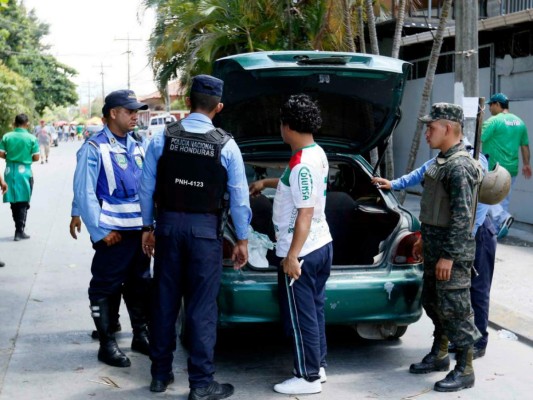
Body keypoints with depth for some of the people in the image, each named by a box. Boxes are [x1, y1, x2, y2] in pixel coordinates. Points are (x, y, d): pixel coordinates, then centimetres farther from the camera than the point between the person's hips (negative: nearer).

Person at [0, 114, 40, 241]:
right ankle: (19, 231, 3)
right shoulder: (31, 138, -7)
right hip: (24, 171, -3)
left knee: (14, 202, 15)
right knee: (23, 203, 5)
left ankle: (19, 228, 24)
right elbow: (36, 157, -6)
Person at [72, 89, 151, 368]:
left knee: (140, 285, 15)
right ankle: (107, 344, 13)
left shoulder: (136, 146, 12)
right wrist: (100, 231, -13)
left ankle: (141, 335, 29)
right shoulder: (94, 148, -9)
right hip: (113, 233, -7)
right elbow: (84, 193, -12)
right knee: (106, 289, 2)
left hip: (140, 229, 7)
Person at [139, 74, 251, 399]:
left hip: (169, 225, 3)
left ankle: (161, 374, 24)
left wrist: (148, 226, 12)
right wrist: (242, 240, 4)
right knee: (202, 306, 2)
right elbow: (239, 196, -5)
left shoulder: (163, 138, -1)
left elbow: (147, 187, 1)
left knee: (165, 300, 12)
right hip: (205, 228, -3)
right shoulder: (225, 144, -7)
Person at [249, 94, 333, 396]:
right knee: (314, 311, 18)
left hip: (301, 253, -10)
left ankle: (309, 378, 10)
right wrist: (267, 182, 40)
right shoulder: (316, 154, 7)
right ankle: (318, 367, 28)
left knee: (300, 317, 1)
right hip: (321, 246, 10)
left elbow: (305, 214, -25)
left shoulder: (303, 163, -24)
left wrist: (292, 255, -22)